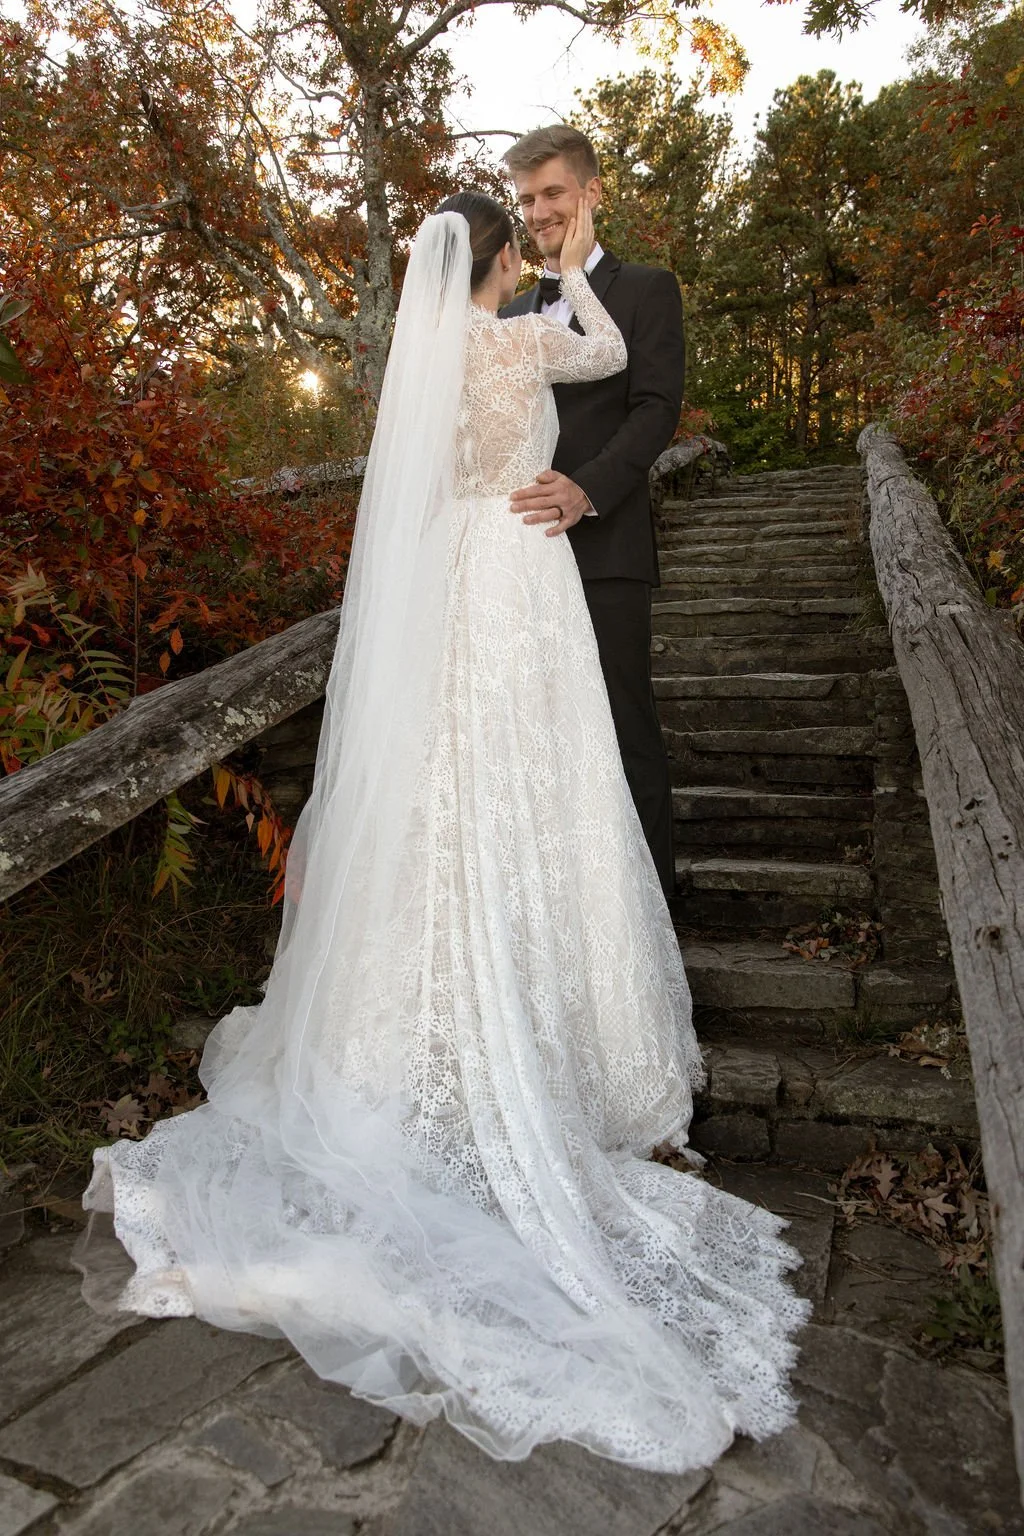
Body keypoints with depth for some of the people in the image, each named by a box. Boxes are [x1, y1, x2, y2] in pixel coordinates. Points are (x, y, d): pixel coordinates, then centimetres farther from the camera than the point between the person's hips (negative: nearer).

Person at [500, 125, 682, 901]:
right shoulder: (515, 312, 22)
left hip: (604, 545, -5)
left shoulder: (646, 289, 5)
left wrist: (587, 489, -23)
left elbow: (658, 408, -8)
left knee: (624, 722, -1)